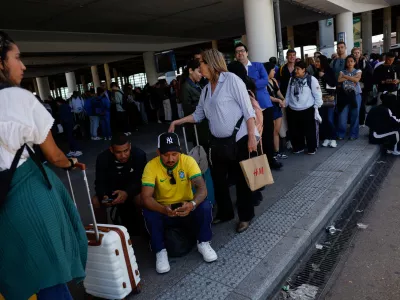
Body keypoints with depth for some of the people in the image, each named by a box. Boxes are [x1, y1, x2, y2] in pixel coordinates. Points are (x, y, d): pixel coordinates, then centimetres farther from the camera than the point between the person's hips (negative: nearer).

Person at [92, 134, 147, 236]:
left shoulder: (139, 155, -26)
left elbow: (140, 180, -24)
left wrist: (127, 193, -42)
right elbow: (100, 183, -15)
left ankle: (141, 225, -3)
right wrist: (103, 196, -38)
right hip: (112, 190, 2)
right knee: (95, 201, -24)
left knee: (141, 200, -33)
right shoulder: (103, 158, -20)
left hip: (133, 189, -2)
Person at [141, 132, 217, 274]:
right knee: (149, 213, -31)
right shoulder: (151, 166, -20)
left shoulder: (188, 161, -19)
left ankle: (203, 243, -2)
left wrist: (192, 204, -49)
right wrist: (164, 210, -47)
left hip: (186, 206, 1)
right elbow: (146, 198, -27)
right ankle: (160, 251, -8)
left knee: (205, 206, -28)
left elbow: (202, 188, -27)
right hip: (163, 208, 0)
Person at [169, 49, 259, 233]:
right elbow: (198, 115, 18)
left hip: (238, 140, -7)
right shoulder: (206, 89, 12)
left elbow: (248, 110, -13)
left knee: (241, 179, 7)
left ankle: (245, 216, 25)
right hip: (217, 142, 7)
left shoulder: (231, 80, -9)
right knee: (218, 179, 15)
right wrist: (178, 122, 10)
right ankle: (224, 213, 34)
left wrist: (252, 137, -18)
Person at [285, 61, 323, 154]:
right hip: (293, 110, 5)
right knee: (295, 131, 12)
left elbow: (317, 94, -4)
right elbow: (288, 94, 16)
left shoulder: (311, 79, -5)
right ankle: (298, 147, 28)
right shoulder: (292, 80, 10)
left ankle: (312, 148, 19)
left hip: (307, 110, -4)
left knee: (310, 131, 5)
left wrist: (316, 107, -6)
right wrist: (286, 105, 12)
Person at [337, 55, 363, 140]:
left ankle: (353, 134, 11)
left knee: (355, 115, 2)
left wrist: (345, 76, -7)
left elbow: (356, 79, -12)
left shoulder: (358, 71, 7)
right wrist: (351, 78, -7)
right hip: (345, 95, 1)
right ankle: (341, 134, 9)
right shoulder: (343, 72, 10)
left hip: (355, 95, -1)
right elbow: (339, 80, -9)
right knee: (342, 115, -2)